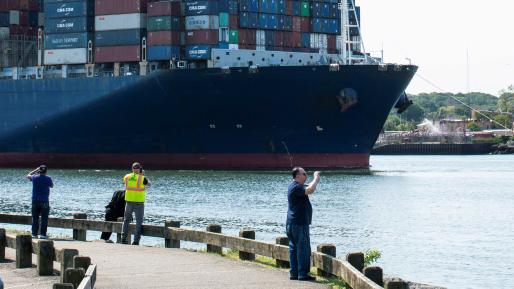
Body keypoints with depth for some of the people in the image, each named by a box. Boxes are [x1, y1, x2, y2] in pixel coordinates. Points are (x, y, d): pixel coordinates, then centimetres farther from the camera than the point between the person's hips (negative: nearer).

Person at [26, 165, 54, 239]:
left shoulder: (35, 178, -1)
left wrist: (36, 170, 23)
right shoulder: (48, 179, -8)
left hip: (35, 200, 3)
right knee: (44, 219, 0)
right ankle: (43, 234, -4)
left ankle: (34, 234, 9)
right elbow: (51, 186, 12)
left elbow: (28, 175, 21)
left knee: (35, 218, 9)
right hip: (44, 201, -3)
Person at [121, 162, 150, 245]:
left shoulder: (127, 177, 0)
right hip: (139, 202, -3)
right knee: (139, 221, 3)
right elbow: (148, 184, 8)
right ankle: (136, 241, -3)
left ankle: (123, 238, 15)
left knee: (126, 220, 18)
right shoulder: (142, 178, -10)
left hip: (129, 201, 3)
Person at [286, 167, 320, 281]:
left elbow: (310, 189, 26)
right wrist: (316, 178, -17)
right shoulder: (296, 187, -15)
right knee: (303, 249, -7)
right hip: (299, 224, -10)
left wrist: (316, 180, 12)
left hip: (292, 224, 10)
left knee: (294, 249, 10)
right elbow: (310, 190, -31)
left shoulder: (294, 187, 18)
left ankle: (294, 273, 11)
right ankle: (303, 274, -7)